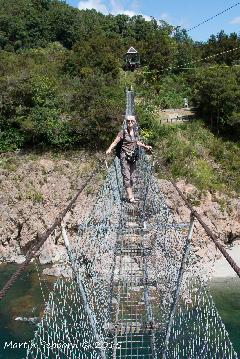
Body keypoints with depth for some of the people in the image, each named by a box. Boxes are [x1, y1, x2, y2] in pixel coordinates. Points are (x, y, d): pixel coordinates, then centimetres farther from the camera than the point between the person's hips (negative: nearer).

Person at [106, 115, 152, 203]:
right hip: (124, 156, -5)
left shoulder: (136, 132, 8)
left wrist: (145, 146, 23)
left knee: (131, 176, 9)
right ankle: (130, 197, -12)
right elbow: (115, 142, -10)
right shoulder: (123, 133, -8)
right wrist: (110, 149, -27)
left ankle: (130, 195, 17)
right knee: (126, 176, -10)